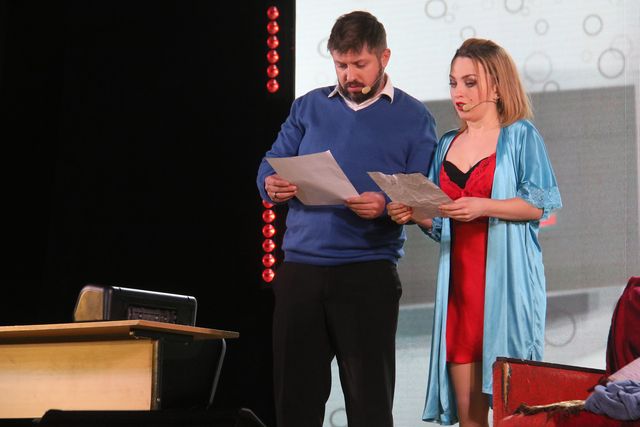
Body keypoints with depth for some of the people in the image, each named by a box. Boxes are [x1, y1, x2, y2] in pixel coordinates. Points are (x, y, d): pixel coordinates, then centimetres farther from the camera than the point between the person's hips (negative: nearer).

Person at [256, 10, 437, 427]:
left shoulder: (414, 119, 4)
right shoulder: (309, 107, 14)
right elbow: (271, 164, 11)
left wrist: (385, 207, -23)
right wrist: (271, 185, -13)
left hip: (368, 273, -3)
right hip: (300, 269, 3)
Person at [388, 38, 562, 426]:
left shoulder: (520, 135, 2)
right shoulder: (448, 144, 17)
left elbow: (544, 204, -8)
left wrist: (484, 207, -19)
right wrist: (416, 216, -3)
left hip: (507, 278, -5)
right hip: (459, 278, 5)